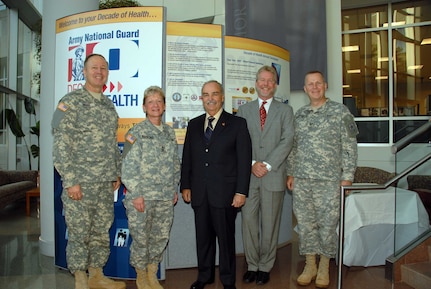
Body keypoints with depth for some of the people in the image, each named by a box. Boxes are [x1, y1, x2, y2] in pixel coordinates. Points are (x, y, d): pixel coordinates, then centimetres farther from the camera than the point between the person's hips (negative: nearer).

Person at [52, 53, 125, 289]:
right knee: (79, 234, 5)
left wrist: (117, 173, 14)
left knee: (101, 232, 14)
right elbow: (61, 144, -12)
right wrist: (70, 181, -16)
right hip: (80, 183, -6)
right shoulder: (71, 101, -6)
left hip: (106, 184, 6)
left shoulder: (109, 106, 14)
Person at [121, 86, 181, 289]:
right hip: (142, 197, -4)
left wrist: (175, 189, 10)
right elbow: (128, 166, -8)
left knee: (161, 238, 11)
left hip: (165, 197, 4)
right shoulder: (136, 133, -4)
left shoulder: (169, 132, 11)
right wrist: (136, 194, -12)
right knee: (141, 238, 5)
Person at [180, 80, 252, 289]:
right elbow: (187, 157, 13)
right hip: (199, 192, 4)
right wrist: (185, 186, 7)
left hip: (225, 192, -3)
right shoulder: (194, 124, 12)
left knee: (226, 237, 7)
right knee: (203, 236, 13)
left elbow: (244, 159, -5)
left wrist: (241, 192, -10)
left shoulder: (237, 124, -1)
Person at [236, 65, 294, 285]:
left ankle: (265, 267, 20)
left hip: (273, 176, -1)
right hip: (248, 175, 1)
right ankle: (252, 265, 19)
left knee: (270, 224, 6)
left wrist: (268, 165, -12)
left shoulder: (285, 110, 8)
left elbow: (287, 141, -3)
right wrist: (252, 164, -9)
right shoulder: (243, 110, 12)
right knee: (248, 221, 4)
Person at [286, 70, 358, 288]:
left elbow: (350, 147, -2)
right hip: (301, 180, 4)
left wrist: (347, 176, -7)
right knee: (305, 223, 9)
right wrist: (290, 173, 10)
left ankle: (324, 267, 22)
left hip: (329, 180, -3)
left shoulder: (340, 111, -1)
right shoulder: (299, 114, 11)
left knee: (327, 224, 4)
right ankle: (310, 265, 24)